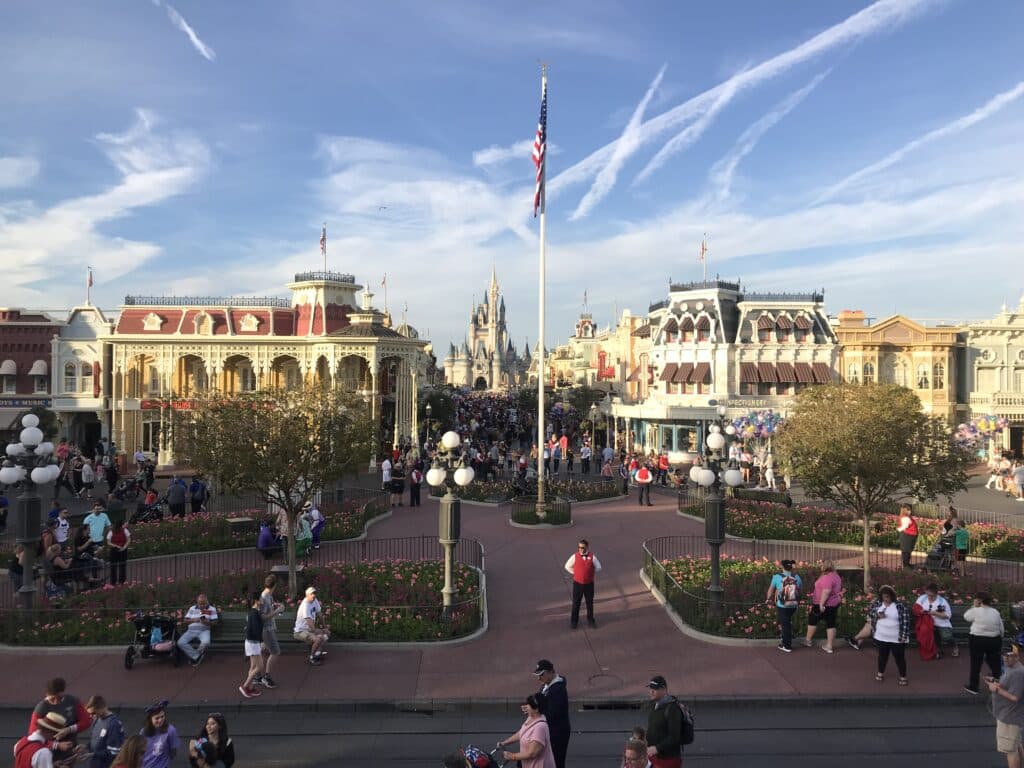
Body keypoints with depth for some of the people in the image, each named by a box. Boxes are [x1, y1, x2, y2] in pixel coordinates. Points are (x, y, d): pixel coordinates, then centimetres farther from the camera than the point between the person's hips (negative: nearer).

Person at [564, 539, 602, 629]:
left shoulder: (592, 557, -8)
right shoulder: (575, 556, -9)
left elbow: (598, 567, 6)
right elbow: (567, 566, 4)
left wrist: (590, 573, 1)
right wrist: (576, 573, 0)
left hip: (589, 584, 1)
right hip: (578, 583, -1)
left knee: (590, 602, 13)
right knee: (576, 603, 7)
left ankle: (590, 620, 29)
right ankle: (574, 621, 20)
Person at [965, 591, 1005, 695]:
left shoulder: (976, 611, -13)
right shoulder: (996, 612, 3)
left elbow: (966, 617, 5)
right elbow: (1001, 629, 8)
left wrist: (974, 606, 3)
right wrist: (999, 640, 21)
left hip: (977, 640, -4)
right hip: (994, 641, 4)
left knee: (975, 664, 6)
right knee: (995, 663, 15)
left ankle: (973, 687, 14)